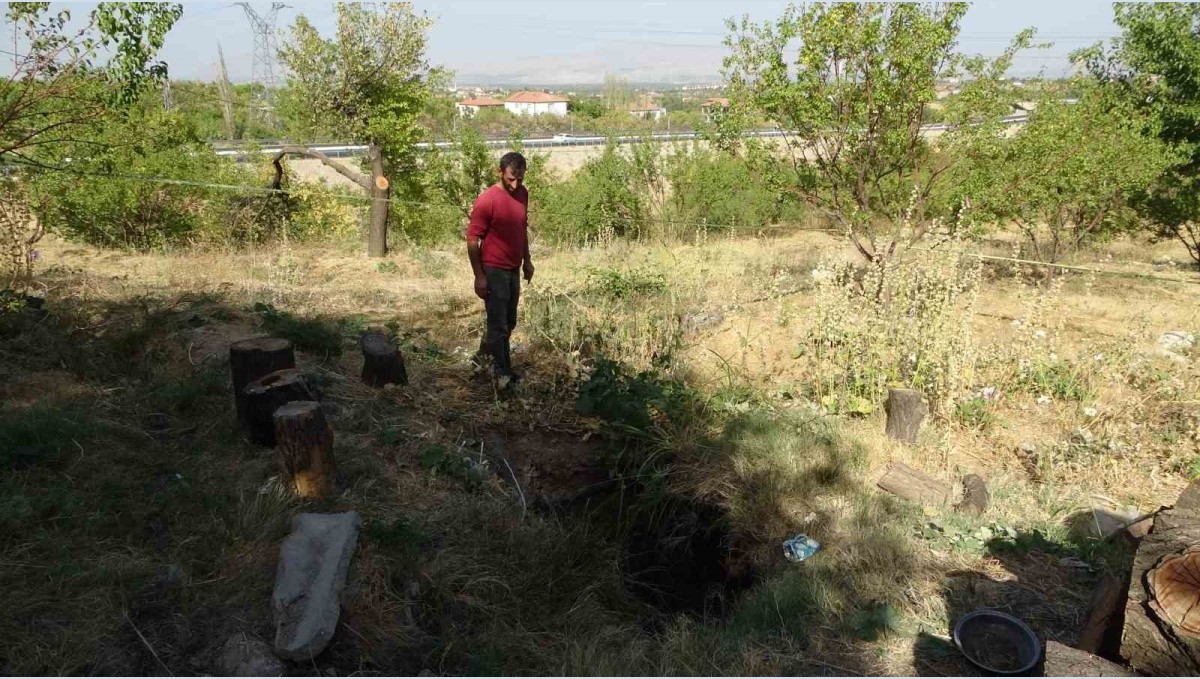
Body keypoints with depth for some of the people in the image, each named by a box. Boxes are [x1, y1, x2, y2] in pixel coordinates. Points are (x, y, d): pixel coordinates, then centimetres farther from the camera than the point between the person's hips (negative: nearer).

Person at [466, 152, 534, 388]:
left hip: (513, 270, 8)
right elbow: (472, 239, -16)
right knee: (499, 325, -1)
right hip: (494, 271, -7)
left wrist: (527, 260, 17)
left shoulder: (522, 194, 4)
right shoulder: (487, 200, -19)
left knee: (509, 323, 16)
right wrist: (479, 276, -17)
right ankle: (502, 372, 12)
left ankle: (486, 356, 33)